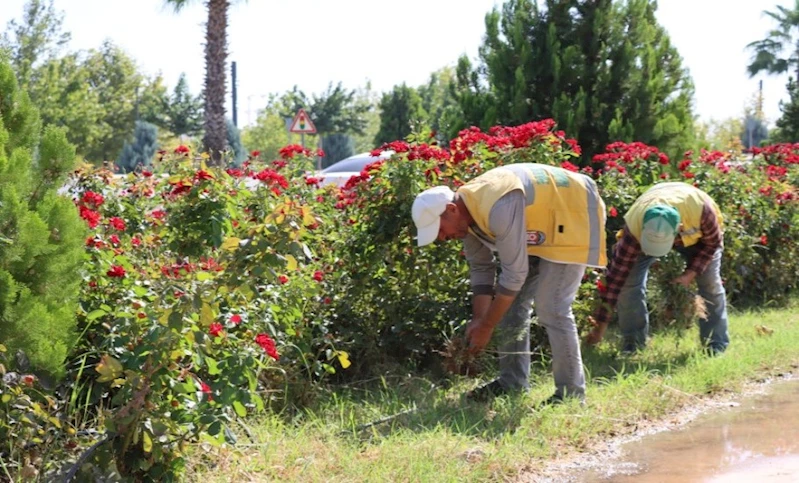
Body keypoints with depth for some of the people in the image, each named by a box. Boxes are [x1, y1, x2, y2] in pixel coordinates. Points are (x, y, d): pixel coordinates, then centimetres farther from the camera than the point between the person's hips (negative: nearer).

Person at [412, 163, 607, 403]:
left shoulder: (498, 208, -36)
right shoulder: (466, 214, -7)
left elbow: (514, 274, -32)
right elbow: (480, 268, 3)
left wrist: (486, 326, -23)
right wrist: (478, 319, -6)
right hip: (539, 225, 9)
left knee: (551, 307, -15)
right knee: (511, 301, 6)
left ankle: (571, 393, -7)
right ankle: (512, 382, 14)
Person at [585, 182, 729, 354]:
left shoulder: (701, 209, -45)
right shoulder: (634, 226, -42)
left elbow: (712, 242, -20)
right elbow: (617, 273, -36)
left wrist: (691, 272, -29)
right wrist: (601, 325, -34)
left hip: (695, 233, 0)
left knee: (710, 281, -10)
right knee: (629, 280, -16)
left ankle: (716, 345, 4)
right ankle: (632, 342, -2)